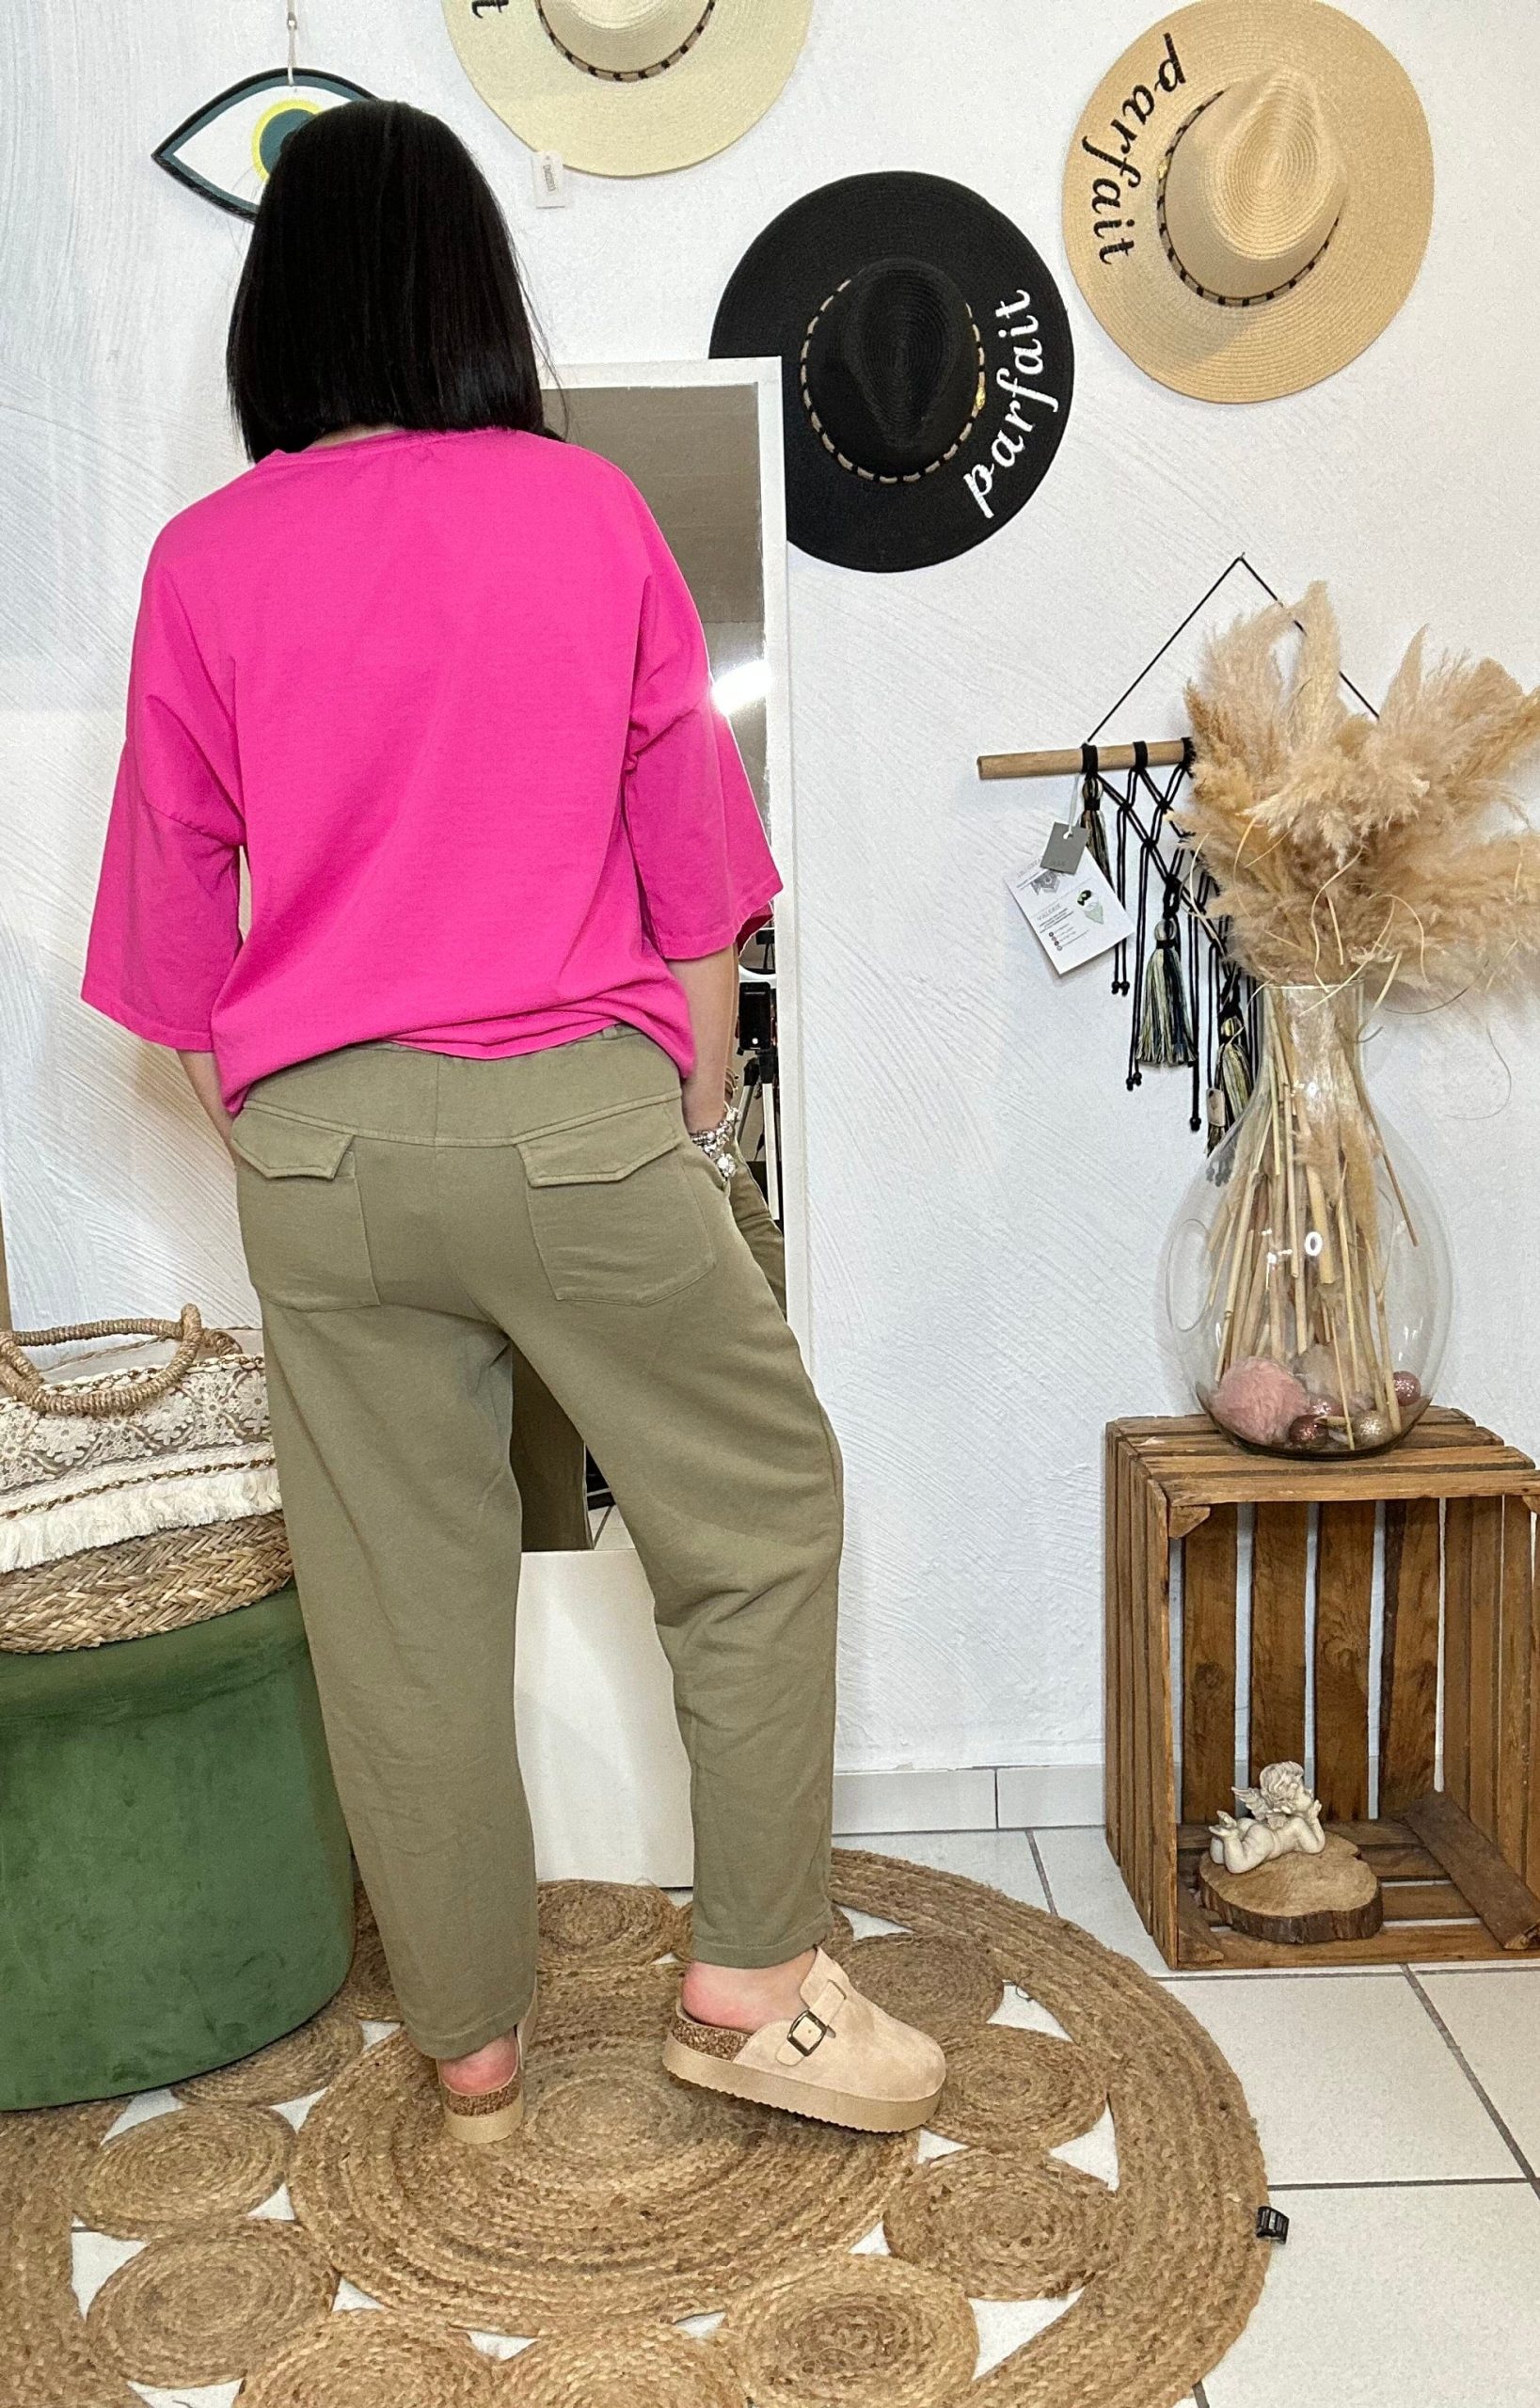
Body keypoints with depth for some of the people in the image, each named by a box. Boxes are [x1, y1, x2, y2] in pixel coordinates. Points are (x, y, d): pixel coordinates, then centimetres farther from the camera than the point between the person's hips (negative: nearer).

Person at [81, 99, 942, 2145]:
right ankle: (753, 1977, 18)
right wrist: (700, 1089, 18)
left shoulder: (206, 560, 3)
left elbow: (176, 920, 7)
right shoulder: (589, 514, 1)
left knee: (403, 1606, 12)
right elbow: (690, 846, 6)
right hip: (578, 1113, -2)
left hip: (318, 1144, 3)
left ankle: (473, 2043, 28)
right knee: (760, 1513, 16)